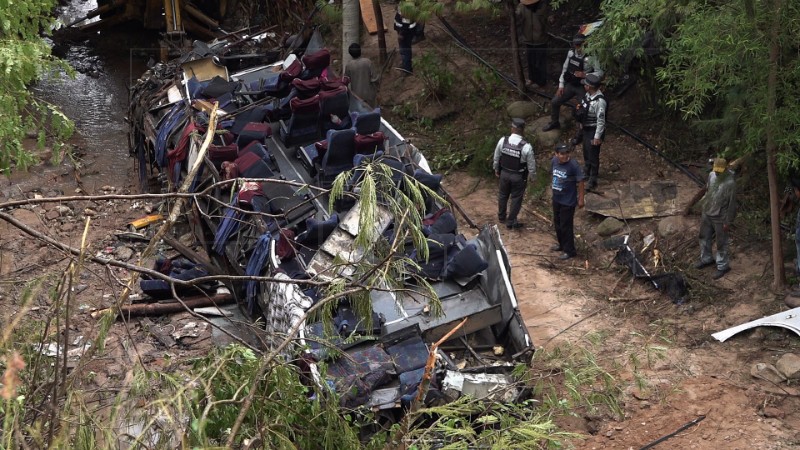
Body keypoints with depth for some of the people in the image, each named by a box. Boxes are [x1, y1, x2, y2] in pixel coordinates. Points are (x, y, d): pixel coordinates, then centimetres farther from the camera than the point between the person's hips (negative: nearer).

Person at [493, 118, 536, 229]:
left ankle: (501, 216, 46)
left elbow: (496, 157, -3)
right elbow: (531, 164, -14)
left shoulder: (502, 141, -18)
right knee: (516, 198, 15)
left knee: (503, 195, 25)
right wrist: (532, 176, 5)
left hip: (504, 173, 3)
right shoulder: (526, 147, -27)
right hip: (519, 177, -3)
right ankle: (511, 222, 27)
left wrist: (496, 169, 16)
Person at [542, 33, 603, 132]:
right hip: (570, 85, 6)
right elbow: (565, 69, 6)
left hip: (582, 88, -6)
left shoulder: (590, 58, -22)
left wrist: (585, 75, -32)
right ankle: (554, 123, 36)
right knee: (555, 102, 12)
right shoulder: (571, 53, -4)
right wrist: (561, 85, 5)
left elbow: (600, 73, -21)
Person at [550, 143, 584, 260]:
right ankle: (562, 244, 42)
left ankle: (569, 251, 17)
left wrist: (581, 199, -13)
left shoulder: (574, 165, -23)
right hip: (556, 198, 7)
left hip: (568, 201, -7)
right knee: (557, 223, 21)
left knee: (566, 226, 2)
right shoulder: (554, 161, -4)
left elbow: (580, 182, -16)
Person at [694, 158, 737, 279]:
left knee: (721, 243, 7)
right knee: (704, 237, 22)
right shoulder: (711, 175, -6)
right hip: (707, 213, 7)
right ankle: (706, 259, 43)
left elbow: (732, 204, -20)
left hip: (720, 218, -7)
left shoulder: (730, 183, -27)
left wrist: (727, 222, -15)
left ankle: (723, 266, 23)